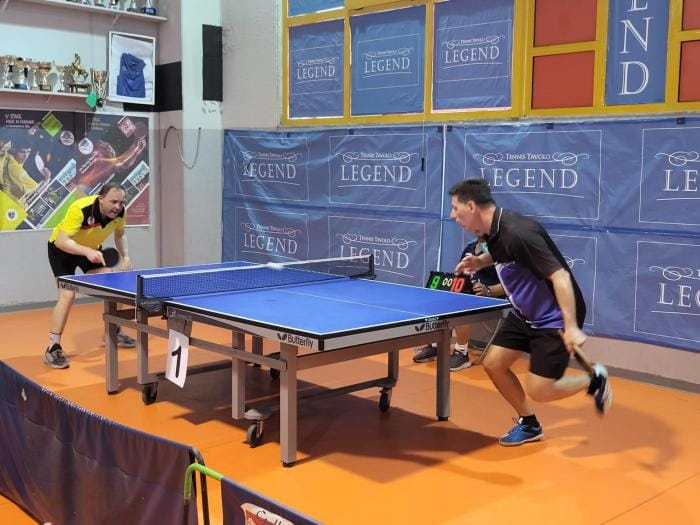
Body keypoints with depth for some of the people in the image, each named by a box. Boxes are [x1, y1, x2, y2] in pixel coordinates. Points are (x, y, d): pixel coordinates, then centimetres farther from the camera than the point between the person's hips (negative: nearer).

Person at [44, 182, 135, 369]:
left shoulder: (119, 212, -20)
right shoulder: (80, 209, -38)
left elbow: (120, 235, 2)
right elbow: (61, 241, -40)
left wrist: (125, 257, -12)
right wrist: (87, 252, -53)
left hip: (92, 249, 6)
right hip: (62, 248, -6)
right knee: (68, 295, -19)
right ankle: (53, 349, -12)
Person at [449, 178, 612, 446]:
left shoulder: (518, 233, -30)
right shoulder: (493, 231, -1)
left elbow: (560, 276, -33)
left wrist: (571, 326, -39)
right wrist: (480, 261, 4)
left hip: (554, 318, -9)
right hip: (524, 314, 9)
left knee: (538, 390, -8)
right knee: (493, 364, 7)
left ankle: (594, 380, 18)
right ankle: (529, 425, 25)